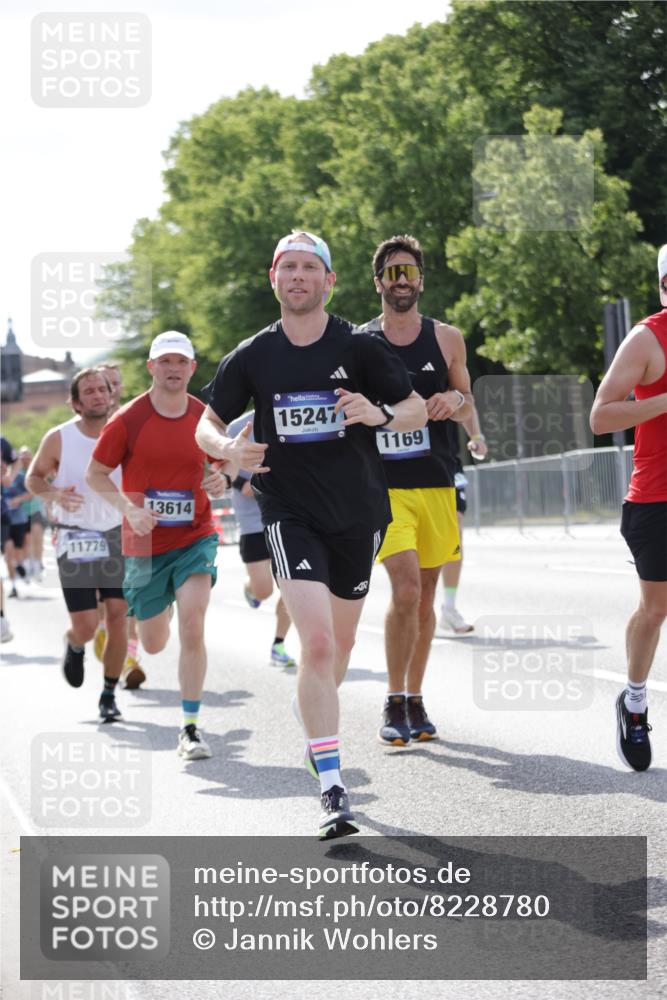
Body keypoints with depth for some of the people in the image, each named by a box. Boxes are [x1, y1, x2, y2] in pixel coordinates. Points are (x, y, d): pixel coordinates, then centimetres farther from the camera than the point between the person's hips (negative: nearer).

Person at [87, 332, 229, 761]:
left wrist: (219, 480, -10)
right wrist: (129, 508, -16)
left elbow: (219, 464, 14)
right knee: (154, 644, 12)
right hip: (146, 544, 0)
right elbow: (95, 474, 0)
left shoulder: (205, 418, -2)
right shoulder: (128, 419, -8)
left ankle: (191, 728, -11)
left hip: (195, 537, 0)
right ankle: (161, 607, 53)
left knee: (193, 629, -19)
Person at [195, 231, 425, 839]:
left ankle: (317, 716, 49)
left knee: (340, 642, 16)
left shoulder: (359, 348, -4)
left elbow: (418, 410, 2)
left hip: (359, 514, 2)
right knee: (317, 642, -18)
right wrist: (229, 449, -14)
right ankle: (332, 790, -18)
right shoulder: (252, 357, -1)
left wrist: (380, 414, -20)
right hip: (290, 513, -2)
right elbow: (208, 425, 9)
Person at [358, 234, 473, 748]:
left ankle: (415, 700, 21)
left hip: (436, 481, 3)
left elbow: (468, 407, 15)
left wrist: (456, 399, -8)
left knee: (426, 594, 9)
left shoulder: (446, 338, 7)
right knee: (406, 589, -17)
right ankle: (395, 703, -5)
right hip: (383, 483, -3)